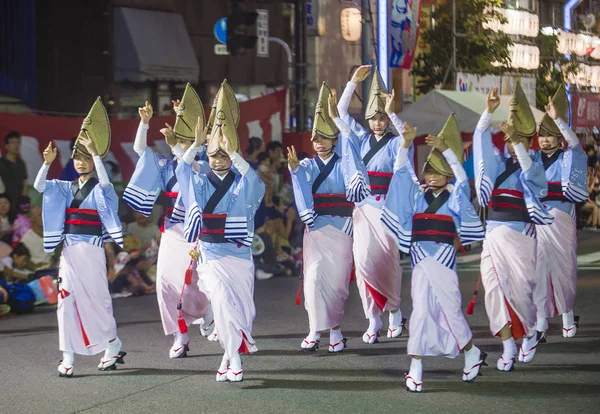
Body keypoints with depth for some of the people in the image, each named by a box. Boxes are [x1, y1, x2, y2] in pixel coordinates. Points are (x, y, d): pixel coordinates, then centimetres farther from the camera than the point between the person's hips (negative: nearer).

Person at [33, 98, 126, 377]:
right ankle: (68, 356, -1)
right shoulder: (66, 188, 13)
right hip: (69, 250, 5)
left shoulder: (99, 189, -2)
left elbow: (105, 182, -25)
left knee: (96, 298, 1)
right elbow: (39, 186, 3)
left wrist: (96, 154, -24)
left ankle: (112, 344, 20)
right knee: (67, 300, -1)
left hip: (91, 250, -5)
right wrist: (47, 162, -10)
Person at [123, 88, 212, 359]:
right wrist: (144, 122, -10)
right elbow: (140, 149, 4)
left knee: (187, 283, -10)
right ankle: (180, 337, 7)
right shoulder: (168, 167, 9)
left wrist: (174, 145, -36)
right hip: (171, 232, 5)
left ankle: (205, 312, 24)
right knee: (166, 283, 0)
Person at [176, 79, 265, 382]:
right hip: (210, 254, 0)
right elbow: (181, 171, -7)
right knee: (223, 299, -19)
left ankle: (230, 354, 19)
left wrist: (231, 150, -29)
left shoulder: (243, 185, 3)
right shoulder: (200, 184, 9)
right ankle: (234, 357, -16)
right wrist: (197, 144, -18)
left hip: (238, 254, 0)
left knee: (241, 306, 2)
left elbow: (253, 179, -19)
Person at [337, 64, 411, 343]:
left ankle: (394, 311, 14)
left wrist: (391, 112, -28)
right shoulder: (362, 139, 13)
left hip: (386, 206, -3)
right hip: (363, 207, 3)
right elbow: (342, 114, 11)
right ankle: (373, 321, 1)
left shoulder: (394, 143, 3)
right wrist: (353, 83, 3)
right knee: (364, 260, -3)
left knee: (387, 259, -5)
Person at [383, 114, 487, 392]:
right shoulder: (418, 197, 11)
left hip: (444, 259, -2)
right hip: (420, 259, 3)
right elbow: (402, 171, 5)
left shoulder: (454, 199, 4)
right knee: (421, 309, -2)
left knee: (449, 309, 0)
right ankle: (416, 369, -2)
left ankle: (472, 354, 22)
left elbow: (461, 176, -12)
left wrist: (444, 149, -21)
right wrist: (406, 144, -8)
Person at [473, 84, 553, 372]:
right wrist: (489, 111, -12)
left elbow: (528, 170, -24)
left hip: (520, 235, -4)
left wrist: (516, 141, -27)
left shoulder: (535, 168, 0)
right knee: (496, 287, -4)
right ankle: (508, 346, -1)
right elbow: (481, 140, 0)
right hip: (495, 234, 4)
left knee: (520, 287, -3)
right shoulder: (500, 164, 11)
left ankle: (530, 333, 24)